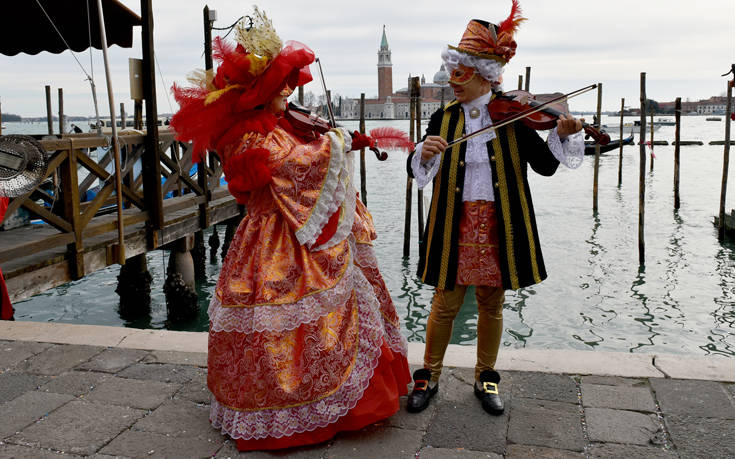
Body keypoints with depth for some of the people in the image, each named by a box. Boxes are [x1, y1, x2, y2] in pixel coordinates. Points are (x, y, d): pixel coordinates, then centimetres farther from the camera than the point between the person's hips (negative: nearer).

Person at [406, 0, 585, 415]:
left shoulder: (513, 116, 0)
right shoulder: (444, 118, 3)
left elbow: (546, 166, -2)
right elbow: (418, 173, -4)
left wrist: (562, 135, -19)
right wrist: (425, 154, -25)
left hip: (499, 224, 0)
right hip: (455, 223, 0)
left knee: (492, 303, 12)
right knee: (445, 303, 6)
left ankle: (486, 377, 30)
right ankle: (429, 376, 24)